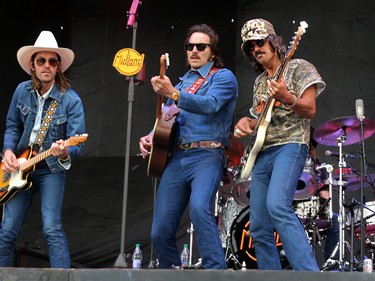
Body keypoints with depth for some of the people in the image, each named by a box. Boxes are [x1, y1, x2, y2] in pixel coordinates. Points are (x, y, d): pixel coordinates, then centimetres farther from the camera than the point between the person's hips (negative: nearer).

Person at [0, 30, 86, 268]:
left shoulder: (71, 100, -13)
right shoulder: (22, 91, 0)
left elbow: (77, 145, -15)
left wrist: (64, 153, -38)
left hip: (52, 170, -4)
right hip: (19, 167, 4)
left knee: (53, 230, -15)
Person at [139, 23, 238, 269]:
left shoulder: (224, 77, 3)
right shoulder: (183, 81, 23)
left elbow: (209, 104, -18)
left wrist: (172, 93, -32)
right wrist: (151, 137, 6)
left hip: (206, 156, -6)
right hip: (176, 157, 6)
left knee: (199, 207, -33)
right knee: (160, 231, 0)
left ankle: (216, 270, -30)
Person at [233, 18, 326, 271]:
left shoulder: (298, 68, 3)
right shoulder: (259, 82, 22)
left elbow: (310, 110, -6)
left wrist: (286, 98, -25)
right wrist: (247, 122, 7)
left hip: (290, 145, -8)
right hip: (262, 153, 8)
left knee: (277, 206, -32)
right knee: (259, 229, 1)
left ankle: (309, 273, -37)